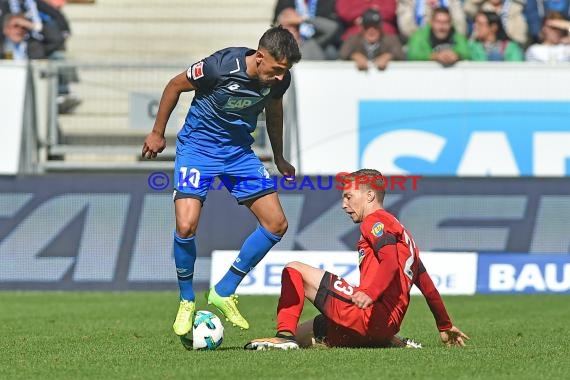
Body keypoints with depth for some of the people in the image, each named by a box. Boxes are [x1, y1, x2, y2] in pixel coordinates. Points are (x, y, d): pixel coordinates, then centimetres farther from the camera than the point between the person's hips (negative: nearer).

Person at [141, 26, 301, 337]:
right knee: (186, 226, -22)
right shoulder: (222, 66, -28)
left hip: (240, 151, 5)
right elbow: (175, 85, -10)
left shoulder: (279, 79, -12)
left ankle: (224, 292, 10)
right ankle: (187, 301, 2)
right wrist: (157, 133, -1)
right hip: (197, 146, -5)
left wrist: (279, 158, 22)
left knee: (277, 224, -4)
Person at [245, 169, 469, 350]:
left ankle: (285, 335, -19)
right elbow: (427, 284, 31)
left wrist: (369, 293, -36)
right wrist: (445, 326, 34)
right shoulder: (400, 231, 30)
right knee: (301, 336, 16)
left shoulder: (375, 220, 1)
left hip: (369, 314, -9)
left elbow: (390, 262, -19)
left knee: (294, 270, 1)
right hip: (389, 326, 9)